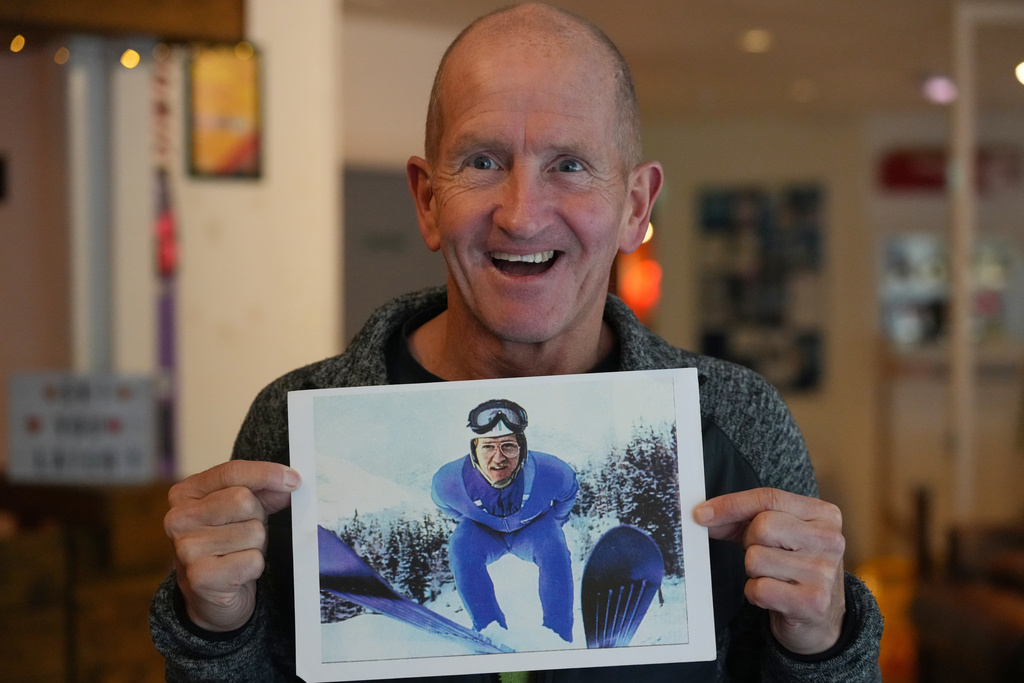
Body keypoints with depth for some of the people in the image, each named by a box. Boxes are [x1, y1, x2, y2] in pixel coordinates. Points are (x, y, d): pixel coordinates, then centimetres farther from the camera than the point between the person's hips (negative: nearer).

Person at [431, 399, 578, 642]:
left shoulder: (550, 473, -36)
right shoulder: (448, 481, -34)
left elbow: (569, 489, -8)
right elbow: (442, 500, -5)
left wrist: (552, 524, 1)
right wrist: (470, 522, 3)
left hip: (533, 527, -1)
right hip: (483, 532, 1)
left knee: (553, 549, -32)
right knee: (461, 550, -31)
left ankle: (558, 637, -21)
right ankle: (491, 632, -18)